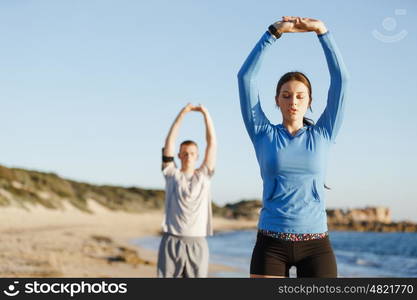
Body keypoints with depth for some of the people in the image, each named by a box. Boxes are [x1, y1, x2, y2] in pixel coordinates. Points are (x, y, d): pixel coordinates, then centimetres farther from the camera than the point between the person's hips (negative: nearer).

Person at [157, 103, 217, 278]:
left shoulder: (204, 176, 10)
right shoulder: (172, 175, 7)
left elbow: (212, 144, 4)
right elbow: (169, 144, -1)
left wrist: (206, 114, -1)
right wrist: (181, 115, -6)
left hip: (197, 244, 1)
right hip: (172, 242, -1)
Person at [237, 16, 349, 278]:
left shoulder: (323, 135, 7)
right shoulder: (263, 134, 6)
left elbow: (341, 78, 2)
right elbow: (246, 76, -1)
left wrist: (321, 31, -2)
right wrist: (274, 32, -4)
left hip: (316, 245, 1)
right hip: (271, 244, 0)